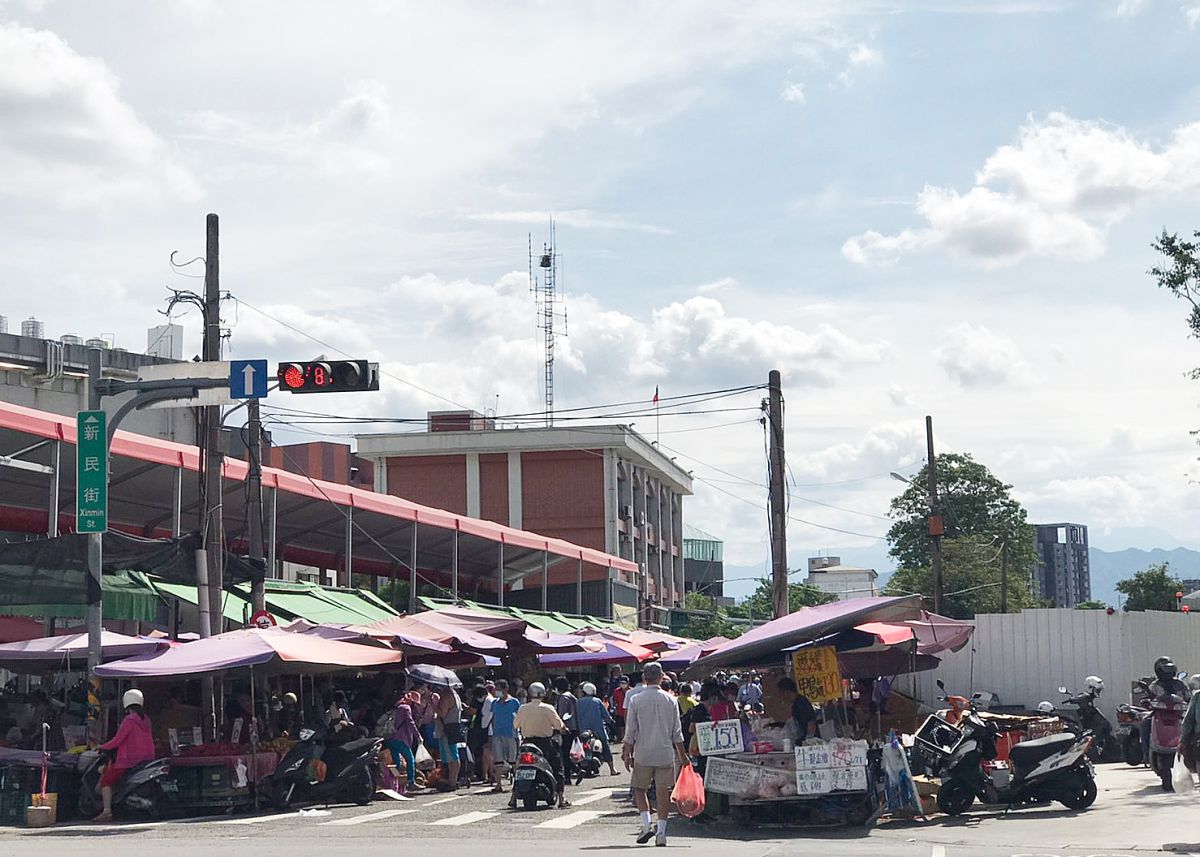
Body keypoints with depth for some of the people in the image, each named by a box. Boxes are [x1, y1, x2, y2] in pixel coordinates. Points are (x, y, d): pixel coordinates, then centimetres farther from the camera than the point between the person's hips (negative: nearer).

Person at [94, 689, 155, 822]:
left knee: (105, 780, 3)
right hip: (147, 759, 8)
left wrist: (101, 747, 0)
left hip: (129, 760, -8)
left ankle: (107, 811, -9)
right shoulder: (145, 720, 10)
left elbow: (117, 741, -14)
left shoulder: (129, 720, -13)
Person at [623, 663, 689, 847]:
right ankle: (661, 832, 2)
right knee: (663, 791, 4)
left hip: (643, 755, -1)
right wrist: (683, 755, 13)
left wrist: (627, 754, 5)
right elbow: (677, 732, 5)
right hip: (666, 754, 1)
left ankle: (646, 825, -4)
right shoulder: (671, 700, 2)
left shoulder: (636, 700, -3)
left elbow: (630, 732, -3)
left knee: (640, 789, 12)